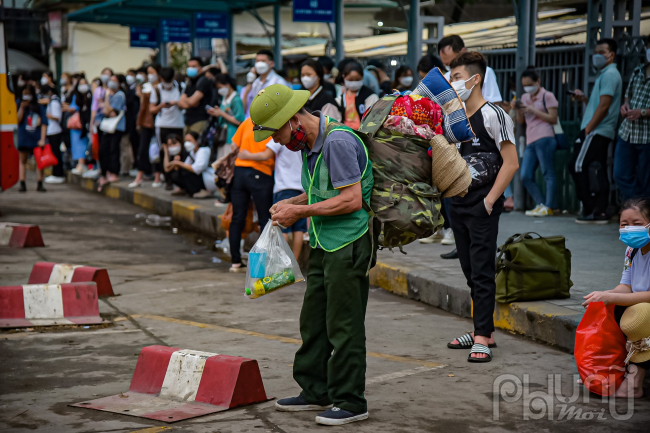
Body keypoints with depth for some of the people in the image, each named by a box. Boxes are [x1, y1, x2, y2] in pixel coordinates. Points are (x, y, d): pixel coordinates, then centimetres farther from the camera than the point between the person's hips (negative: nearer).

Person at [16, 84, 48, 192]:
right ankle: (22, 184, 5)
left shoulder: (39, 107, 1)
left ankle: (39, 184, 6)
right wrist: (22, 107, -17)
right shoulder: (19, 104, 2)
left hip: (37, 138, 0)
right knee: (22, 160, 4)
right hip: (23, 137, 0)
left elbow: (44, 123, -3)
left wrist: (42, 139, -10)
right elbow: (18, 120, -8)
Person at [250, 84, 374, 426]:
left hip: (350, 241, -10)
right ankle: (316, 391, 26)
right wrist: (291, 203, 6)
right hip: (324, 242, 10)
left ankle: (351, 402, 4)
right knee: (313, 320, 15)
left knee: (343, 325, -5)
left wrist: (301, 212, -17)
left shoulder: (338, 141, -19)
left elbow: (352, 199, -23)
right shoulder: (308, 144, 11)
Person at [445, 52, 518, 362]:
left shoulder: (493, 115, -10)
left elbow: (511, 163, -13)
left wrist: (490, 200, -16)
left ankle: (482, 339, -6)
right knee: (471, 272, 12)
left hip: (483, 208, -8)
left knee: (482, 272, -7)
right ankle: (484, 331, 21)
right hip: (458, 205, 8)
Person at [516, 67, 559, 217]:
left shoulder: (547, 96, 2)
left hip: (544, 139, -7)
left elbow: (553, 119, -5)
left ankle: (549, 207, -4)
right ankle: (540, 204, 8)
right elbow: (520, 121, 22)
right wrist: (518, 110, 2)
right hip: (530, 141, 8)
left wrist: (533, 110, -9)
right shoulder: (525, 97, 22)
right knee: (525, 177, 1)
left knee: (548, 174, -6)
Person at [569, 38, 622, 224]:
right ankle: (600, 212, 6)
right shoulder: (605, 74, 23)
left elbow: (604, 106, -18)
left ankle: (590, 210, -10)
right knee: (598, 171, 7)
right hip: (603, 132, 10)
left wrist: (588, 129, -17)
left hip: (596, 131, -10)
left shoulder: (609, 74, -10)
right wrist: (584, 98, 10)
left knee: (578, 166, -10)